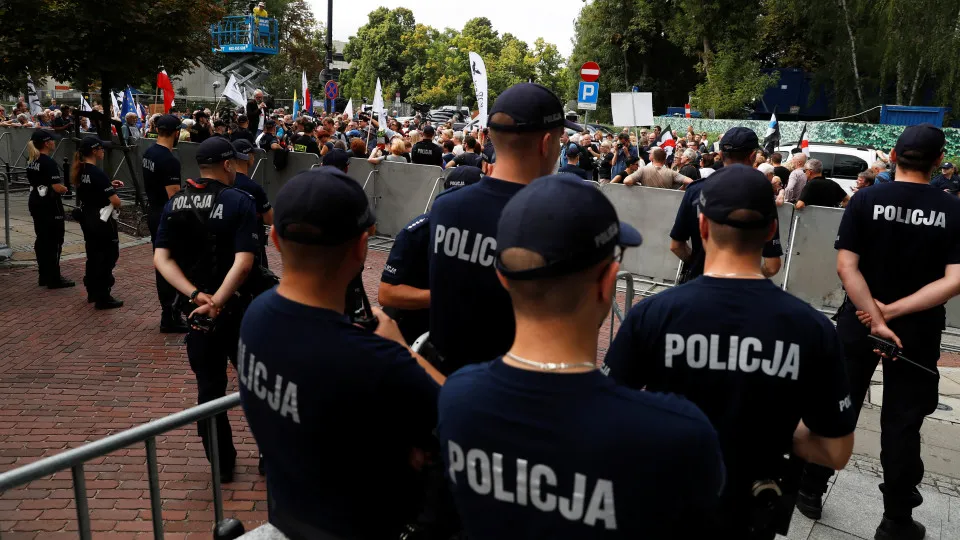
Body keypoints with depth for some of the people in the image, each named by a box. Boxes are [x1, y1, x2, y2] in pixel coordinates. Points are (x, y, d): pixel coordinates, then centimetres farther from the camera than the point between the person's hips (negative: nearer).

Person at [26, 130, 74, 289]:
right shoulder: (49, 163, -18)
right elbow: (57, 188, -23)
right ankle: (54, 278, 0)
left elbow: (32, 182, 17)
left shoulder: (31, 162, 10)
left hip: (35, 202, 9)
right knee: (54, 241, -3)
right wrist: (65, 188, -2)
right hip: (50, 204, -9)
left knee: (41, 239, 14)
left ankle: (44, 276, 20)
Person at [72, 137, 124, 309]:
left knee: (93, 255, 19)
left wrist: (110, 185, 10)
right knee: (107, 258, 0)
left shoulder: (80, 171, 5)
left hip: (87, 219, 9)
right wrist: (116, 204, 0)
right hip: (102, 221, -9)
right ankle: (103, 298, 4)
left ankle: (93, 292, 29)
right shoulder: (97, 173, -21)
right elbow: (115, 201, -23)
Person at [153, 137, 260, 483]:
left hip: (196, 310, 4)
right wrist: (217, 303, -23)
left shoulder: (174, 204, 3)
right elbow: (244, 261, -24)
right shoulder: (239, 202, -12)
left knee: (209, 387, 14)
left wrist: (196, 295, -15)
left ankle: (223, 463, 24)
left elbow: (161, 258, -6)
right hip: (235, 308, -4)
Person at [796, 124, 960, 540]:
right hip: (917, 330, 0)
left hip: (858, 322, 0)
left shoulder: (866, 200, -9)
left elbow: (846, 266, -16)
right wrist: (893, 310, -16)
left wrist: (876, 318, -16)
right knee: (902, 423, 10)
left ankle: (810, 490, 25)